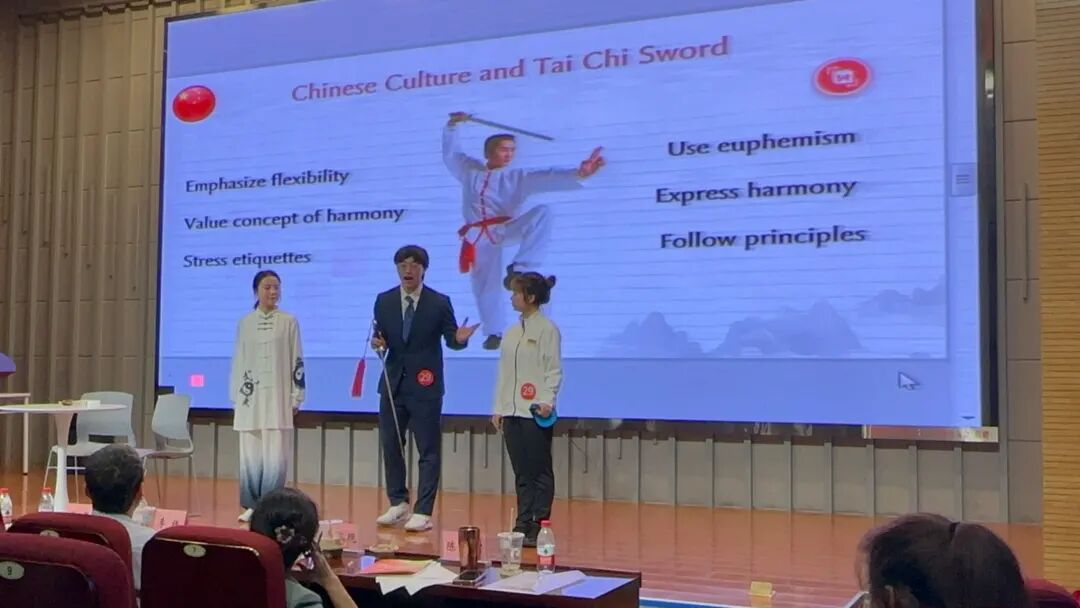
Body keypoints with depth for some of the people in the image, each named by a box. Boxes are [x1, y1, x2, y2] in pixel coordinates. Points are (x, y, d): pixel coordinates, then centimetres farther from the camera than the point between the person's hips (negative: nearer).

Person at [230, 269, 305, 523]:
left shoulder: (289, 321, 1)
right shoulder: (245, 322, 7)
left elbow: (297, 361, 1)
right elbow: (238, 361, 10)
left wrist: (296, 397, -1)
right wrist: (235, 396, 8)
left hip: (278, 397, -2)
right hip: (250, 397, 2)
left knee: (275, 457, -4)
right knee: (251, 456, 4)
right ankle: (251, 505, 14)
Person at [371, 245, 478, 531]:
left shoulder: (439, 302, -4)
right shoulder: (384, 301, 5)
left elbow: (450, 339, -3)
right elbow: (381, 337, 9)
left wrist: (460, 339, -24)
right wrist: (377, 342, -13)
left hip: (425, 387, -4)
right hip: (393, 384, 4)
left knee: (429, 451, -1)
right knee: (390, 446, 13)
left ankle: (423, 512, 7)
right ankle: (398, 503, 29)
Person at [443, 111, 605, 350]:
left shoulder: (519, 177, 8)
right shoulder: (469, 170, 11)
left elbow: (550, 178, -3)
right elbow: (450, 152, 21)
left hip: (504, 230, 1)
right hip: (479, 238, -1)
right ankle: (494, 332, 6)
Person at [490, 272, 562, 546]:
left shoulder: (547, 329, -7)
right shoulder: (512, 332, 13)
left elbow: (553, 370, -10)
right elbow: (504, 371, 15)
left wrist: (547, 400, -23)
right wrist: (499, 408, 13)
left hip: (535, 413, -6)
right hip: (512, 411, 7)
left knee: (539, 472, 1)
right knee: (521, 473, 11)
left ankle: (538, 528, 6)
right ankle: (523, 525, 17)